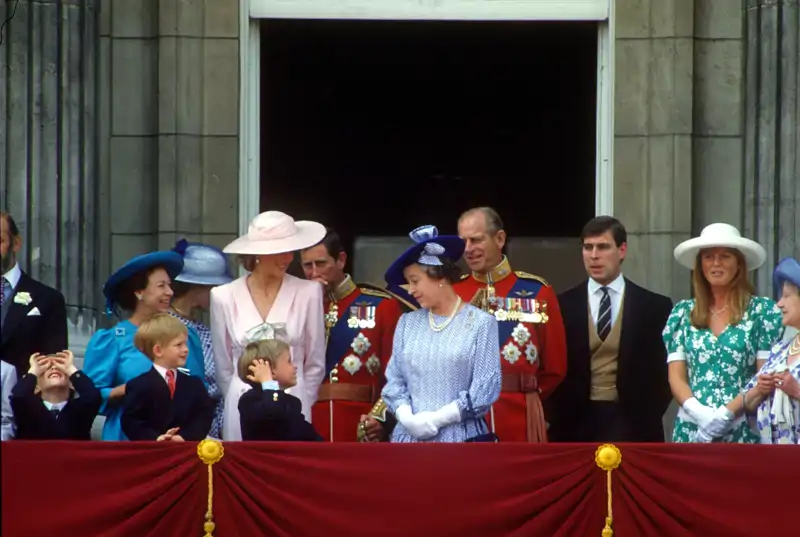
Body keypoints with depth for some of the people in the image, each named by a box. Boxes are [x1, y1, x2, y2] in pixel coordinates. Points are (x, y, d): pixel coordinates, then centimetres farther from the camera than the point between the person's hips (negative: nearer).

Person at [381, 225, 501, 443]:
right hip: (409, 437, 4)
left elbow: (485, 390, -7)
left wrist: (436, 418, -11)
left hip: (460, 438, -4)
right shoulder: (407, 323, 11)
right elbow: (394, 381, 10)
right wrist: (407, 417, -9)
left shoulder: (481, 323, -2)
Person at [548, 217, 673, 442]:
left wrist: (649, 416, -4)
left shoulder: (654, 307, 4)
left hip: (632, 425, -1)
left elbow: (666, 371, 6)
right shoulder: (563, 306, 5)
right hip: (575, 425, 1)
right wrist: (558, 418, -3)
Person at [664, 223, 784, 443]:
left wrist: (726, 413, -14)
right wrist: (700, 414, -11)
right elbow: (676, 377, 7)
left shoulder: (763, 310, 4)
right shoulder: (682, 313, 11)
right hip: (692, 430, 2)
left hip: (743, 430, -2)